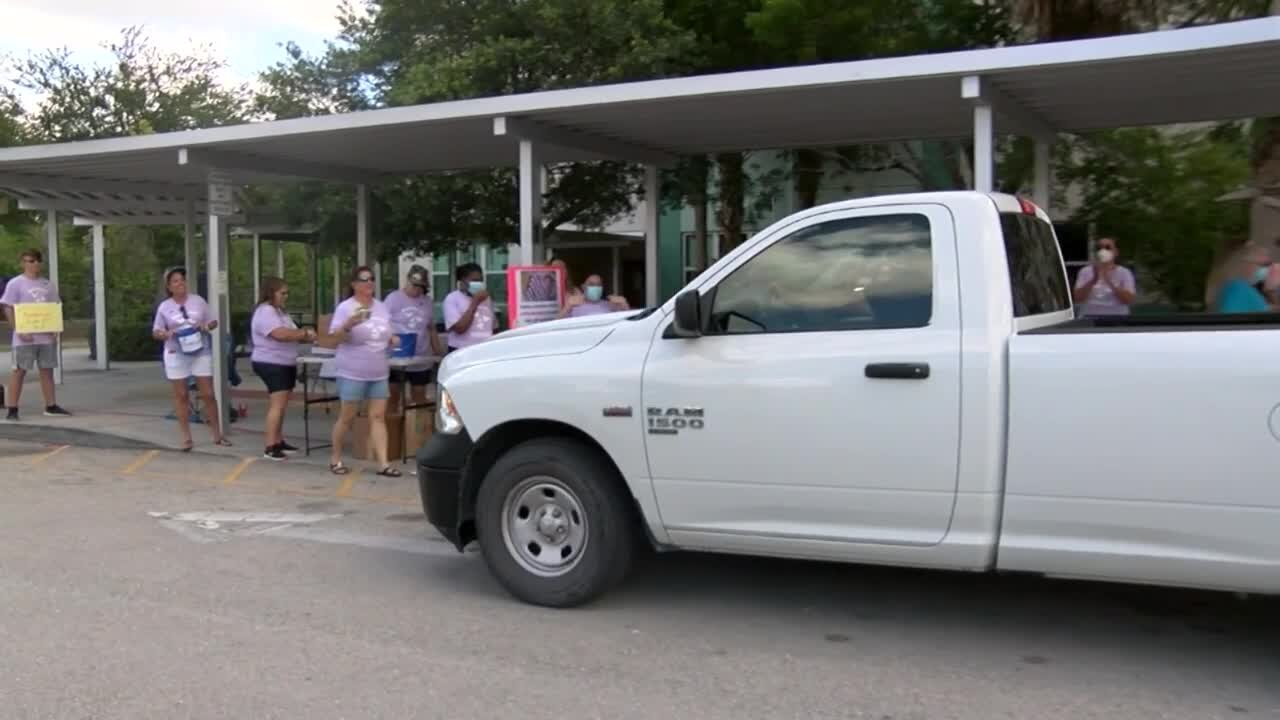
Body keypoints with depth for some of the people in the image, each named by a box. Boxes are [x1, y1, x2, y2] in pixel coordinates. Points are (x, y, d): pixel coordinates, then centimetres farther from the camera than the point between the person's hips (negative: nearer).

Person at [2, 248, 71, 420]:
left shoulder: (48, 285, 13)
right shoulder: (15, 284, -3)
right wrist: (19, 331, -16)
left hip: (46, 336, 5)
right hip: (25, 337, -5)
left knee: (47, 370, 9)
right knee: (20, 371, -2)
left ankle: (51, 406, 15)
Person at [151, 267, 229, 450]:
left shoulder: (198, 301, 4)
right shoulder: (164, 307, 2)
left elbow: (213, 322, 10)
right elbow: (155, 332, 7)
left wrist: (206, 327, -12)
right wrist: (166, 334, -15)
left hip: (201, 352, 0)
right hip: (176, 355, 0)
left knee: (208, 394, 1)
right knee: (180, 395, 3)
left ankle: (217, 434, 10)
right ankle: (186, 437, 10)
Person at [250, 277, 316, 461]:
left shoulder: (279, 311, 16)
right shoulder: (265, 312, -17)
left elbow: (290, 334, 19)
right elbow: (281, 334, -29)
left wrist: (305, 336, 1)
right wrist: (305, 333, -19)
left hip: (285, 364, 10)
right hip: (272, 365, -10)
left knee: (280, 406, 13)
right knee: (277, 405, -13)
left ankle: (278, 441, 21)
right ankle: (269, 447, -13)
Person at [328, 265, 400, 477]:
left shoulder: (381, 307, 10)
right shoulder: (346, 307, -8)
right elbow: (335, 337, -14)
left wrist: (394, 340, 1)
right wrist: (349, 324, -31)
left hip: (379, 373, 5)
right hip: (353, 373, -5)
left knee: (378, 416, 0)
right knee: (347, 417, 3)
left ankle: (383, 463, -2)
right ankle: (335, 459, 18)